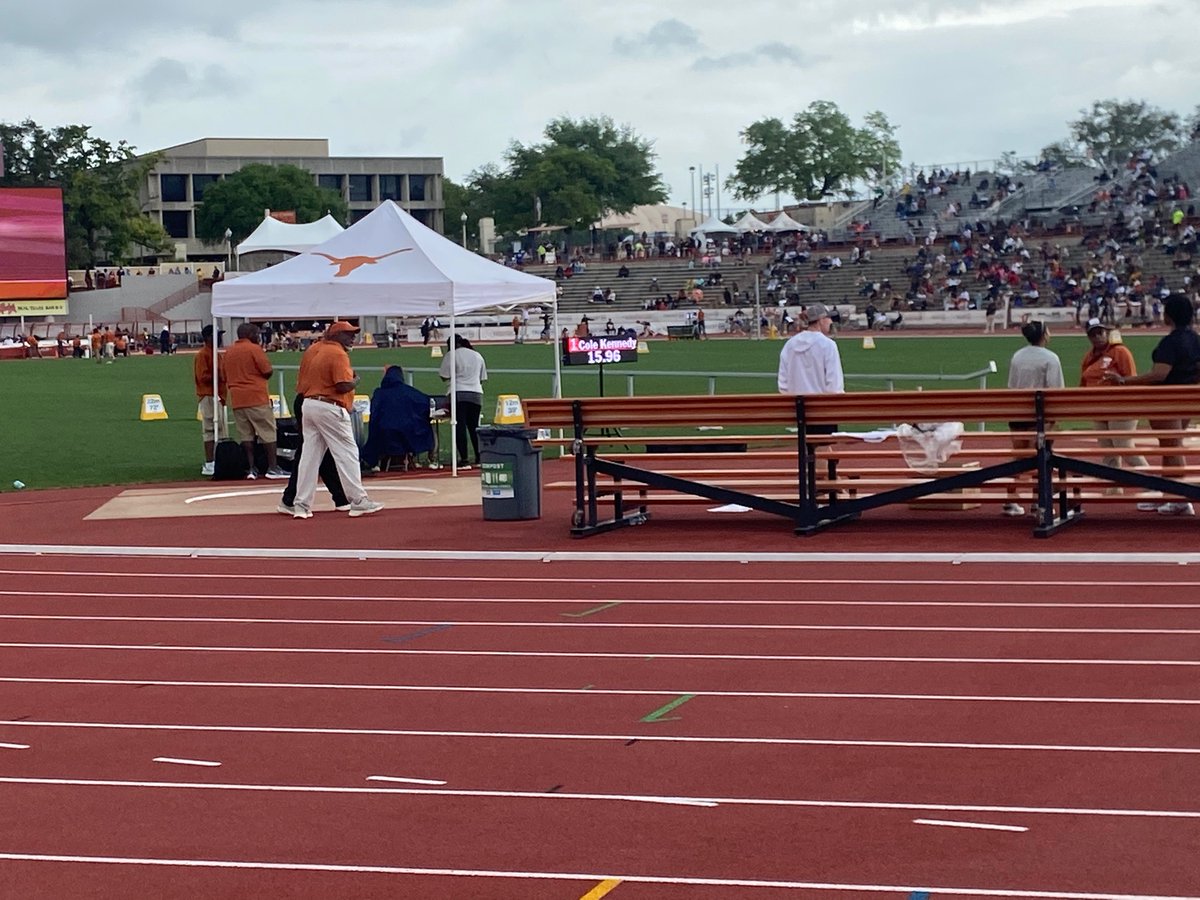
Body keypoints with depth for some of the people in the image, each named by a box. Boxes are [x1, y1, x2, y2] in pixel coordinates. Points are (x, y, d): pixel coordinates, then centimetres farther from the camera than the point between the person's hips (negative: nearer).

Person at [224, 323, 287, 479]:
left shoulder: (229, 352, 12)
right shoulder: (254, 349, -8)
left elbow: (227, 375, 20)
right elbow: (268, 372, -9)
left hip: (237, 400, 6)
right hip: (257, 396, -6)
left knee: (246, 435, 6)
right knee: (267, 432, -1)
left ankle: (251, 469, 2)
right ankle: (272, 468, -4)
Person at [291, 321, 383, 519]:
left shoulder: (312, 353, 13)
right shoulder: (338, 354, -13)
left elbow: (301, 380, 16)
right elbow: (343, 386, -21)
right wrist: (355, 380, -3)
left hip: (308, 405, 8)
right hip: (329, 408, -8)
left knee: (310, 456, 9)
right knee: (347, 454, -1)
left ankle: (301, 506, 8)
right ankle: (358, 502, 1)